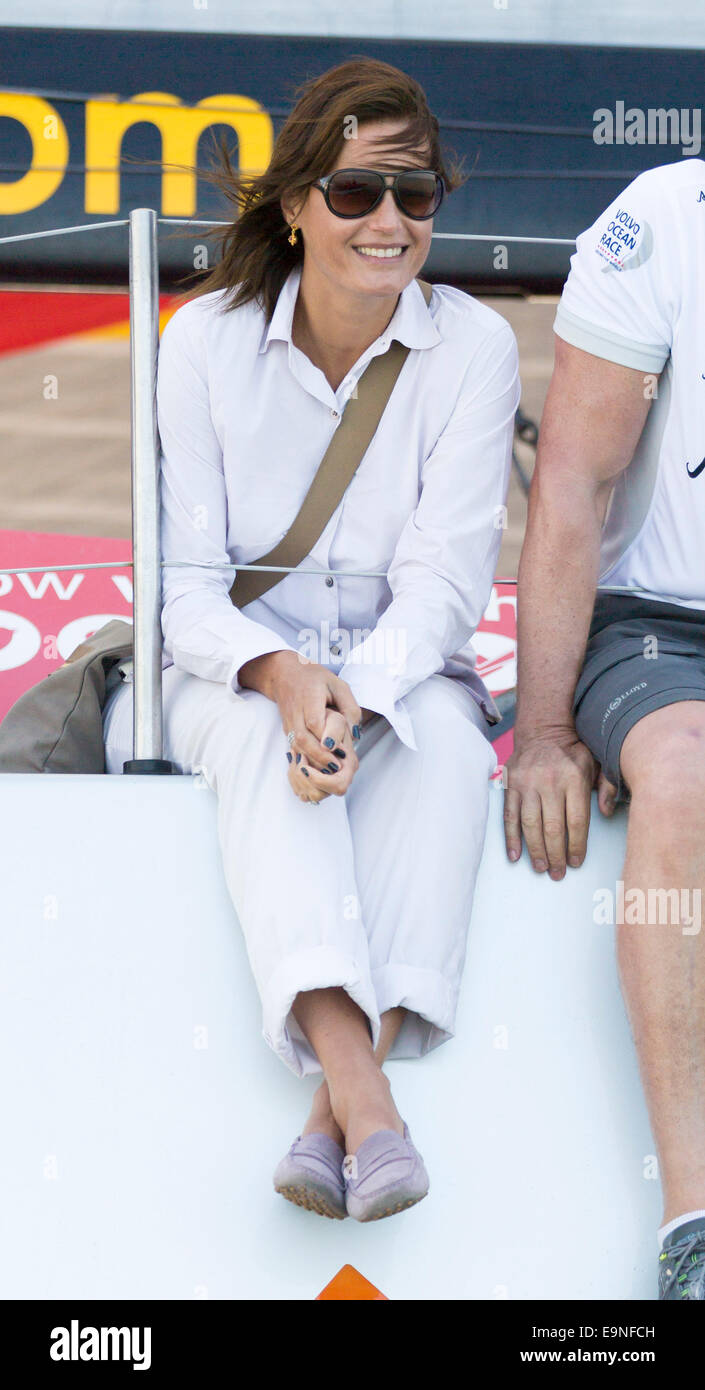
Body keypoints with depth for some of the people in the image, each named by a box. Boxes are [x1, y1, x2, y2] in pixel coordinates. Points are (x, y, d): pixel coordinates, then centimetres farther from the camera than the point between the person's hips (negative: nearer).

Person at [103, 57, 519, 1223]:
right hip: (233, 672, 0)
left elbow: (445, 577, -11)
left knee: (448, 732, -34)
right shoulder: (207, 340, -4)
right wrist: (279, 672, -28)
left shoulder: (474, 348, -5)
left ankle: (338, 1106, -44)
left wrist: (358, 690, -31)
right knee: (260, 728, -35)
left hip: (405, 674, 1)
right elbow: (185, 583, -7)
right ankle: (361, 1095, -53)